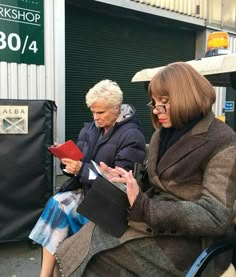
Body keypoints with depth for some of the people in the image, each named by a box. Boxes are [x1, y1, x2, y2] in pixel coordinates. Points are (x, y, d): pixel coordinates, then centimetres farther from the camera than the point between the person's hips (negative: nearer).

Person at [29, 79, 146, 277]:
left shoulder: (131, 136, -11)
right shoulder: (90, 129, 10)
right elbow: (81, 162, 12)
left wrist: (81, 170, -25)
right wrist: (68, 160, -11)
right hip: (87, 190, 7)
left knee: (58, 206, -22)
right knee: (56, 204, -20)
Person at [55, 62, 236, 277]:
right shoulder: (164, 134, 9)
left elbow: (215, 218, -21)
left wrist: (144, 207, -27)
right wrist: (127, 178, -6)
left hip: (189, 240, -7)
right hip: (156, 224, 7)